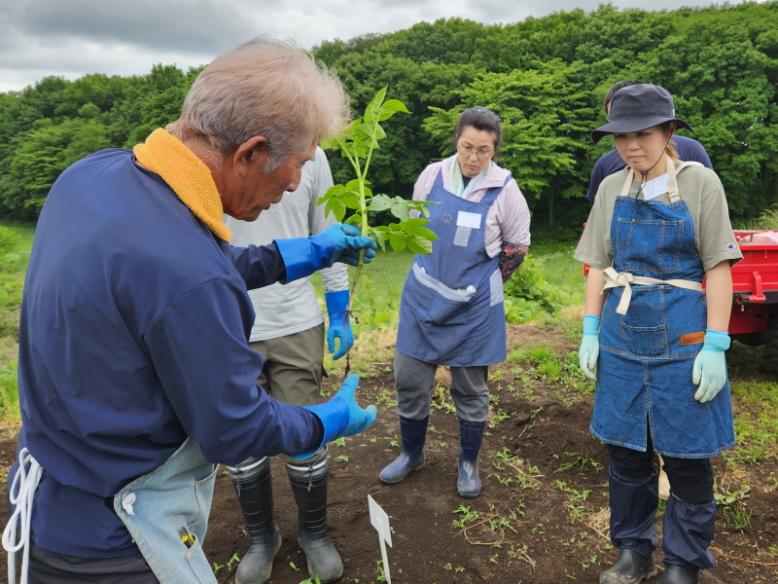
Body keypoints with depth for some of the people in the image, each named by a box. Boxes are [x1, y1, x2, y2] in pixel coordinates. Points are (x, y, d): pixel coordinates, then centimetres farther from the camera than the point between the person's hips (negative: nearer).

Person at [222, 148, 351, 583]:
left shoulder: (309, 155, -1)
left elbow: (329, 237, 6)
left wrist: (340, 314, 6)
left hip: (298, 325, 1)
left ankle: (315, 533, 32)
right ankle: (262, 537, 35)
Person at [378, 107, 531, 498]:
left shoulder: (505, 190, -11)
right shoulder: (432, 176, -4)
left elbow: (517, 248, 3)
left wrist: (482, 282, 10)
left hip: (473, 307, -2)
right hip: (422, 298, 3)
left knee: (470, 389, 11)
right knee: (409, 381, 9)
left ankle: (468, 463, 32)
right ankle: (411, 453, 32)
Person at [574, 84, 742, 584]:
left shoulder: (700, 183, -5)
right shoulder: (611, 189, 5)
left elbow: (718, 268, -6)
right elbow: (599, 265, 9)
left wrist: (716, 346, -12)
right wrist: (590, 332, 3)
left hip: (682, 338, -3)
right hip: (623, 336, 4)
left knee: (687, 458, 6)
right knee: (626, 452, 12)